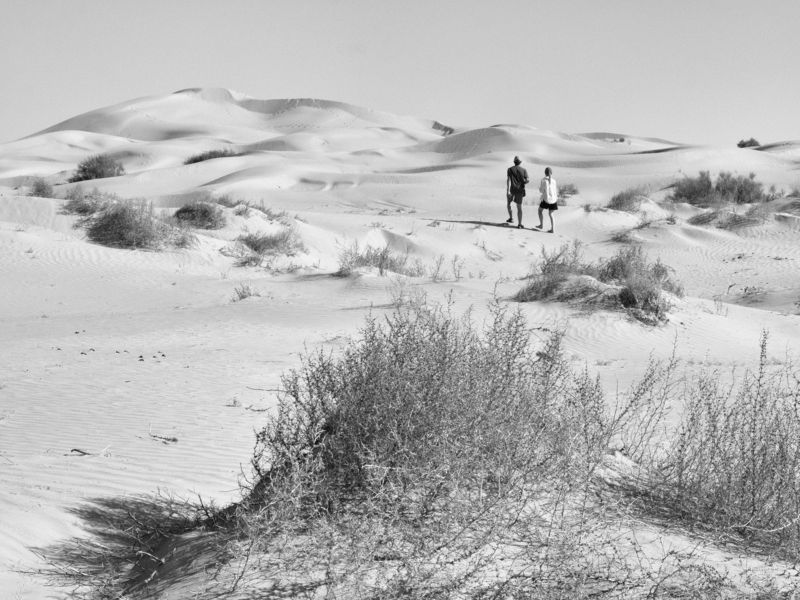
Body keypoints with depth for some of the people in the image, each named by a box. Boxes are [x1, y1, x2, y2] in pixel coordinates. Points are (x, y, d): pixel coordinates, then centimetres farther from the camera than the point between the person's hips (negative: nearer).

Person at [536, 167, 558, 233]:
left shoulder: (544, 180, -9)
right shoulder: (554, 180, 2)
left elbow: (541, 191, -5)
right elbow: (557, 190, 7)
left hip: (546, 199, -4)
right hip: (554, 199, 4)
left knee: (540, 210, 21)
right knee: (550, 213, 15)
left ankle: (541, 225, 22)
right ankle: (551, 229, 9)